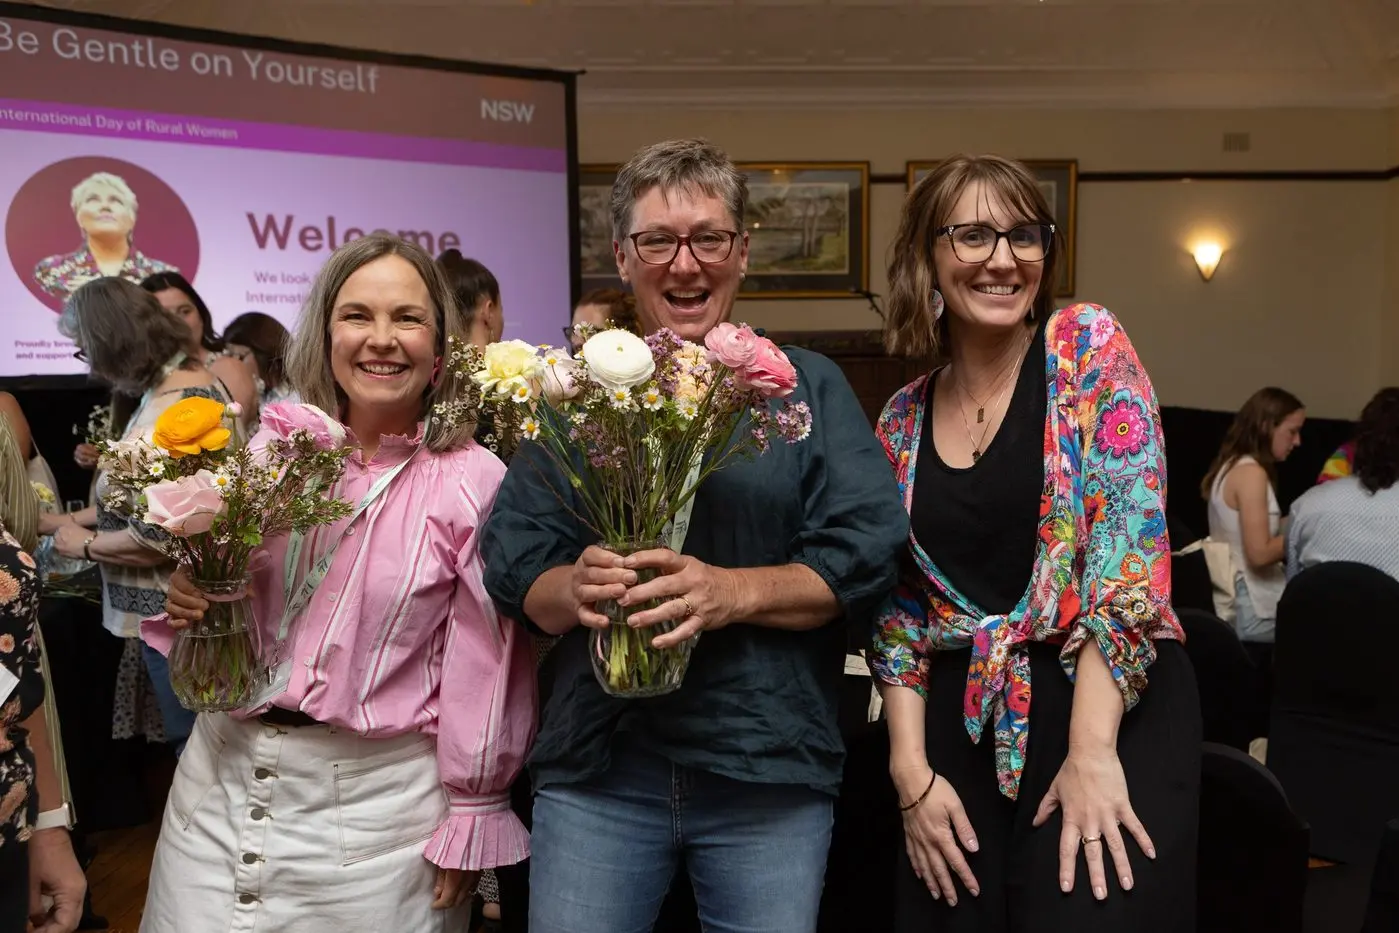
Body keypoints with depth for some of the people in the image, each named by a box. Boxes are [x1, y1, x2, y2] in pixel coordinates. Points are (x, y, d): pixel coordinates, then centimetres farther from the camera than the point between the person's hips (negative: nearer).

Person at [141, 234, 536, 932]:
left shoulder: (475, 481, -11)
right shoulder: (271, 449, 1)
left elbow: (486, 666, -7)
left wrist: (471, 820, -2)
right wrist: (186, 601, -8)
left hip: (376, 796, -3)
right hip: (224, 776, 4)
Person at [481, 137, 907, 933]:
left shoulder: (810, 387, 3)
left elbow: (867, 556, -6)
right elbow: (511, 565, 3)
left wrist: (734, 592, -21)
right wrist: (574, 587, -19)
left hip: (770, 772, -1)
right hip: (595, 766, 1)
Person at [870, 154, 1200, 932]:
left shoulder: (1088, 345, -4)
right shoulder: (903, 421, 6)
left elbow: (1130, 540, -13)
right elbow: (898, 610, 7)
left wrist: (1091, 750, -18)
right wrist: (913, 772, -2)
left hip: (1112, 710, -3)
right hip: (964, 728, 4)